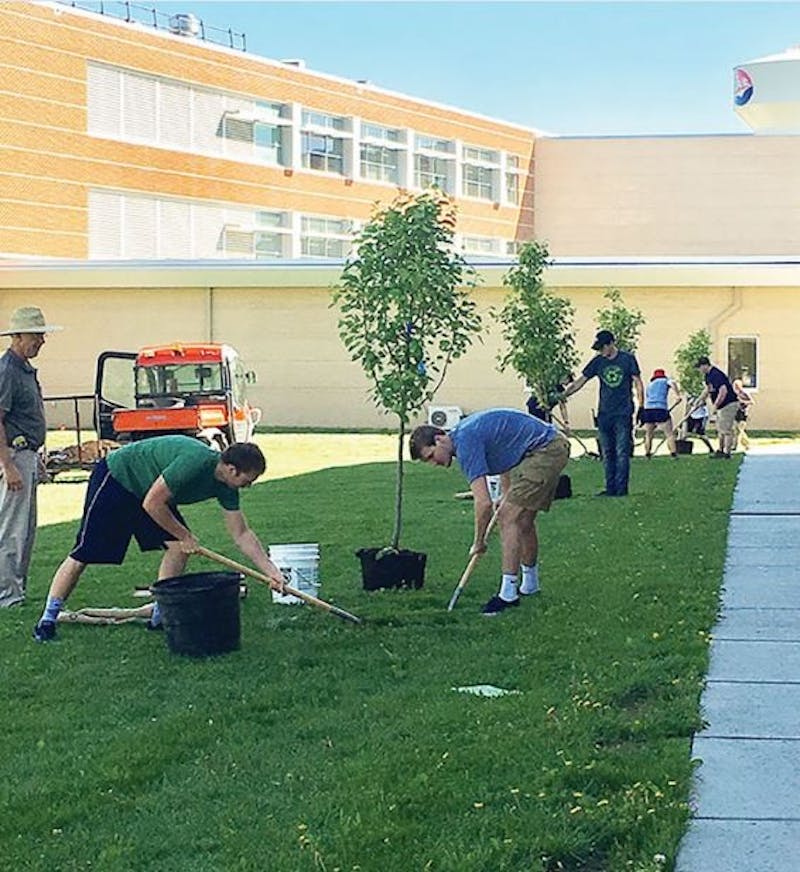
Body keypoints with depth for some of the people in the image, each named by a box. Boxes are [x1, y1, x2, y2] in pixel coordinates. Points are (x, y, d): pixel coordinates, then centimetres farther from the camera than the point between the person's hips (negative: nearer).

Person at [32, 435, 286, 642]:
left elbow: (242, 535, 0)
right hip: (115, 479, -8)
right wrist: (185, 536, -19)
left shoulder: (224, 486, -8)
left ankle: (160, 616, 3)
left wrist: (272, 572, -6)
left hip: (146, 489, 8)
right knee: (82, 555, -6)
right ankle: (47, 621, 2)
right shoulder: (195, 462, -34)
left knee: (177, 547, -6)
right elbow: (152, 504, -30)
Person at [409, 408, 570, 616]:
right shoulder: (463, 433, 11)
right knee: (523, 520, 19)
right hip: (554, 447, 10)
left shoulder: (465, 442, -19)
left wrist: (478, 543, -10)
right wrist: (509, 499, 32)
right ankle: (530, 584, 33)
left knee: (508, 517, -12)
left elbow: (483, 502, -23)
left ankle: (508, 593, -12)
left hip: (545, 450, -10)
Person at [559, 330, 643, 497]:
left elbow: (638, 384, 2)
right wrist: (561, 396, -1)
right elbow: (579, 382, 8)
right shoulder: (597, 362, 7)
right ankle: (610, 488, 9)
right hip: (604, 414, 4)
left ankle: (621, 488, -3)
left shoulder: (627, 359, -1)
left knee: (622, 452, -6)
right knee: (607, 454, 5)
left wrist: (641, 408, -4)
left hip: (623, 414, -4)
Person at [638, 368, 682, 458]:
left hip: (647, 410, 4)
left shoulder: (649, 385, 30)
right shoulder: (665, 380, 18)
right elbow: (672, 384, -5)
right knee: (669, 434, -2)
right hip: (660, 409, -4)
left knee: (648, 435, 18)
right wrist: (678, 395, -14)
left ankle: (647, 454, 17)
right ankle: (673, 452, -14)